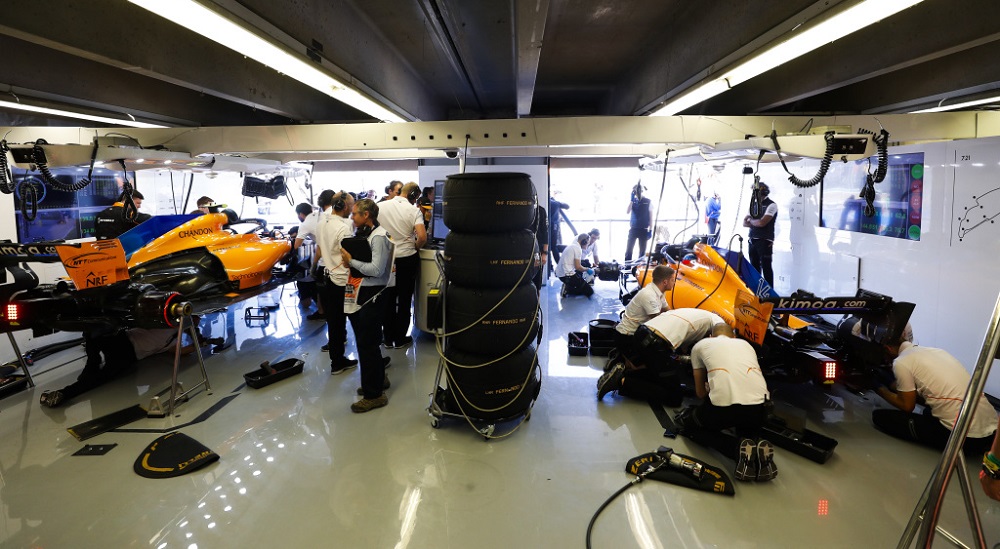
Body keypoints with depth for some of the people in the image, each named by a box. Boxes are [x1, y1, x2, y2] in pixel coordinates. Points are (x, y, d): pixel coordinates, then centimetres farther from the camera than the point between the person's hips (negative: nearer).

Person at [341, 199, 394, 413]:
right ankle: (378, 378, 38)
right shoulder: (364, 233, 11)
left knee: (367, 344, -2)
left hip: (371, 295, -9)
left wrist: (351, 261, -15)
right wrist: (349, 260, -1)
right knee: (368, 341, 19)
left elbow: (376, 269, -24)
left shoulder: (378, 237, -16)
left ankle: (374, 395, 9)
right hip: (361, 292, 9)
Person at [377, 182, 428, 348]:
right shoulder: (414, 210, -12)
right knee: (404, 300, 10)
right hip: (407, 259, -2)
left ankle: (388, 339, 21)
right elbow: (422, 237, -22)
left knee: (388, 299, 14)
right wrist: (415, 247, -2)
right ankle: (400, 339, 18)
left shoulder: (381, 207, -3)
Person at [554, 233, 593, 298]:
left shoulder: (571, 246, 17)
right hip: (567, 275, -10)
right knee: (589, 291, -4)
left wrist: (585, 269, 23)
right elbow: (577, 267, -14)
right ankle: (567, 289, -9)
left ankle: (568, 286, 13)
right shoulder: (578, 248, -11)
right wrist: (587, 269, 3)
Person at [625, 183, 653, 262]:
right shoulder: (632, 201, 7)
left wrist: (650, 230, -3)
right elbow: (627, 212, -8)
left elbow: (650, 216, 2)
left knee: (642, 250, 4)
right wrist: (631, 200, -14)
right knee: (629, 249, -3)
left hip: (643, 230, -1)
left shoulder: (648, 202, 2)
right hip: (633, 229, 1)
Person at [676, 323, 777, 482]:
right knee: (748, 427, 40)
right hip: (759, 408, 5)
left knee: (687, 422, 26)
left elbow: (700, 392, 30)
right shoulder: (746, 344, 30)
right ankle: (757, 446, 4)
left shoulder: (700, 345, 22)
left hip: (723, 407, -4)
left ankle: (738, 448, 1)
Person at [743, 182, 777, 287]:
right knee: (754, 267, 11)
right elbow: (745, 223, 12)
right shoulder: (754, 204, 15)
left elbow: (762, 222, -18)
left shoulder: (771, 205, -8)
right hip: (752, 240, 7)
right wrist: (755, 223, -6)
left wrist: (751, 220, 0)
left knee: (766, 268, -4)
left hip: (765, 241, -7)